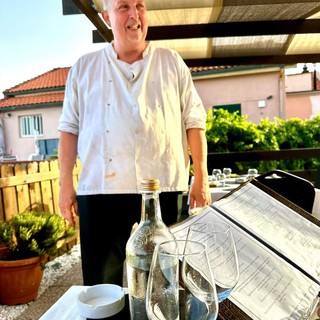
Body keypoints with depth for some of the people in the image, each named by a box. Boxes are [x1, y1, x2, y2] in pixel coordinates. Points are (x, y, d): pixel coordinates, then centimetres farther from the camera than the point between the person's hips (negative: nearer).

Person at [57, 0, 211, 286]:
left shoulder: (171, 63, 10)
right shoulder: (83, 68, 11)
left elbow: (194, 121, 7)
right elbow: (69, 128, 11)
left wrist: (201, 180, 1)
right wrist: (66, 185, 4)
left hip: (165, 188, 0)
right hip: (100, 190, 1)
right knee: (100, 281, 7)